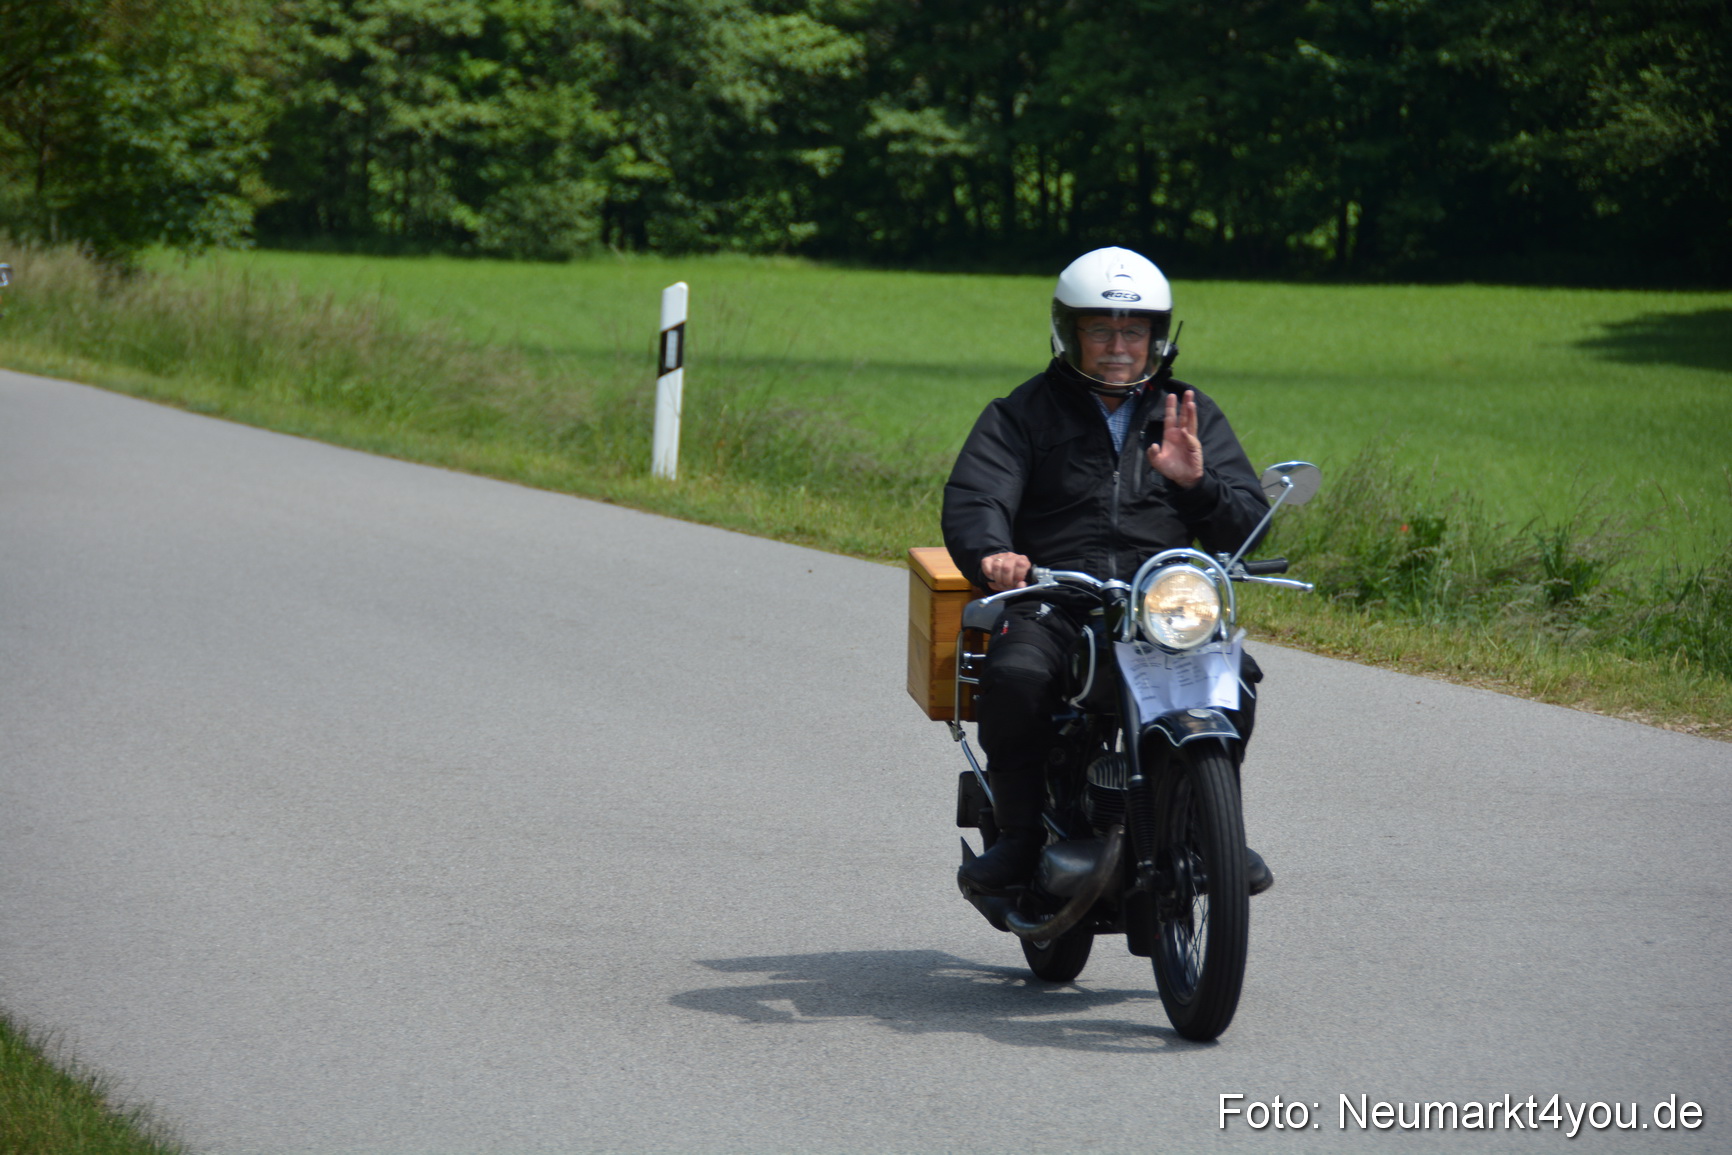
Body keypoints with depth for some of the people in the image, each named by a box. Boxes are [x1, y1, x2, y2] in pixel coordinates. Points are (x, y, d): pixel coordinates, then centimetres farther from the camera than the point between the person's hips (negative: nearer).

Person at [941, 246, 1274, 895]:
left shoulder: (1193, 419, 19)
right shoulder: (1023, 415, 12)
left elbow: (1249, 523, 11)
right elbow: (972, 500, -4)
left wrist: (1195, 483, -11)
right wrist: (991, 554, -28)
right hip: (1051, 600, -1)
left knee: (1231, 682, -29)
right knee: (1015, 677, -34)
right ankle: (1021, 836, -16)